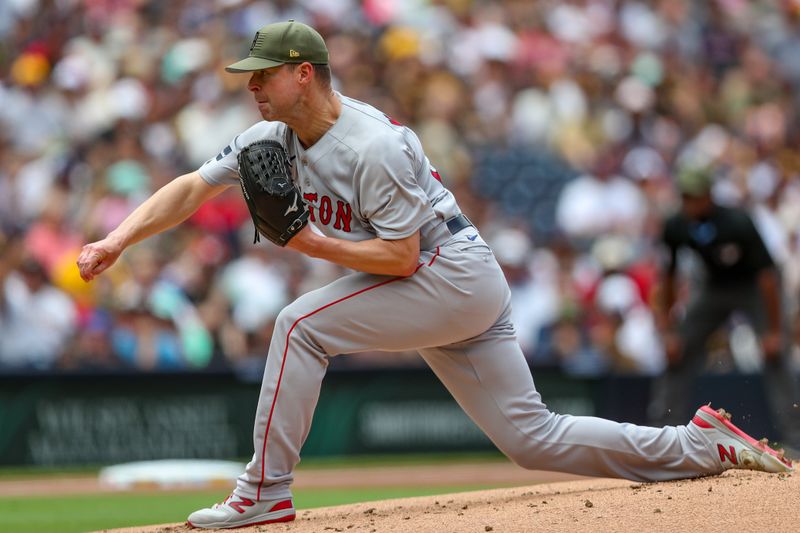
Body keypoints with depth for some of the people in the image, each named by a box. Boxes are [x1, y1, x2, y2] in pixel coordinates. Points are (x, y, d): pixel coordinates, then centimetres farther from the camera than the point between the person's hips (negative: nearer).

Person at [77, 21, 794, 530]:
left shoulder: (375, 145, -22)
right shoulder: (273, 138, 3)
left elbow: (400, 256, -22)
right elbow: (190, 190, 2)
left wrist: (311, 242, -24)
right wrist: (116, 243, -9)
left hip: (457, 275, -9)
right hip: (451, 297, 9)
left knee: (302, 323, -18)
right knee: (534, 439, 6)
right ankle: (705, 448, 13)